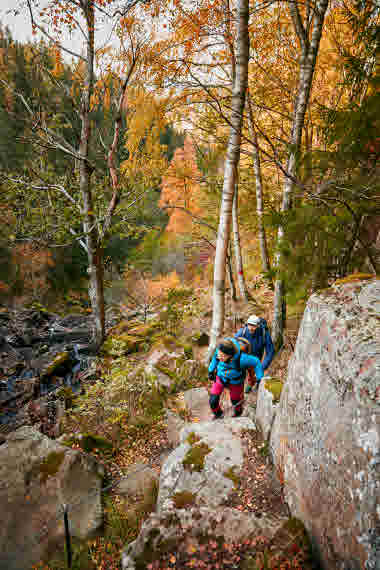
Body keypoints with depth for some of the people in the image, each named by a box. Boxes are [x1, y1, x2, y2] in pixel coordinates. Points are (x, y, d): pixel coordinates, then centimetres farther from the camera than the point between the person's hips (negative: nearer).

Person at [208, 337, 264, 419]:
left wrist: (260, 379, -17)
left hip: (235, 382, -2)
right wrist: (211, 370, 2)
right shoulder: (220, 350, -31)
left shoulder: (241, 358, -41)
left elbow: (256, 362, -24)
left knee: (235, 400, 23)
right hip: (220, 377, 2)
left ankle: (238, 412, 60)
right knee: (213, 401, -1)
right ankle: (218, 414, 35)